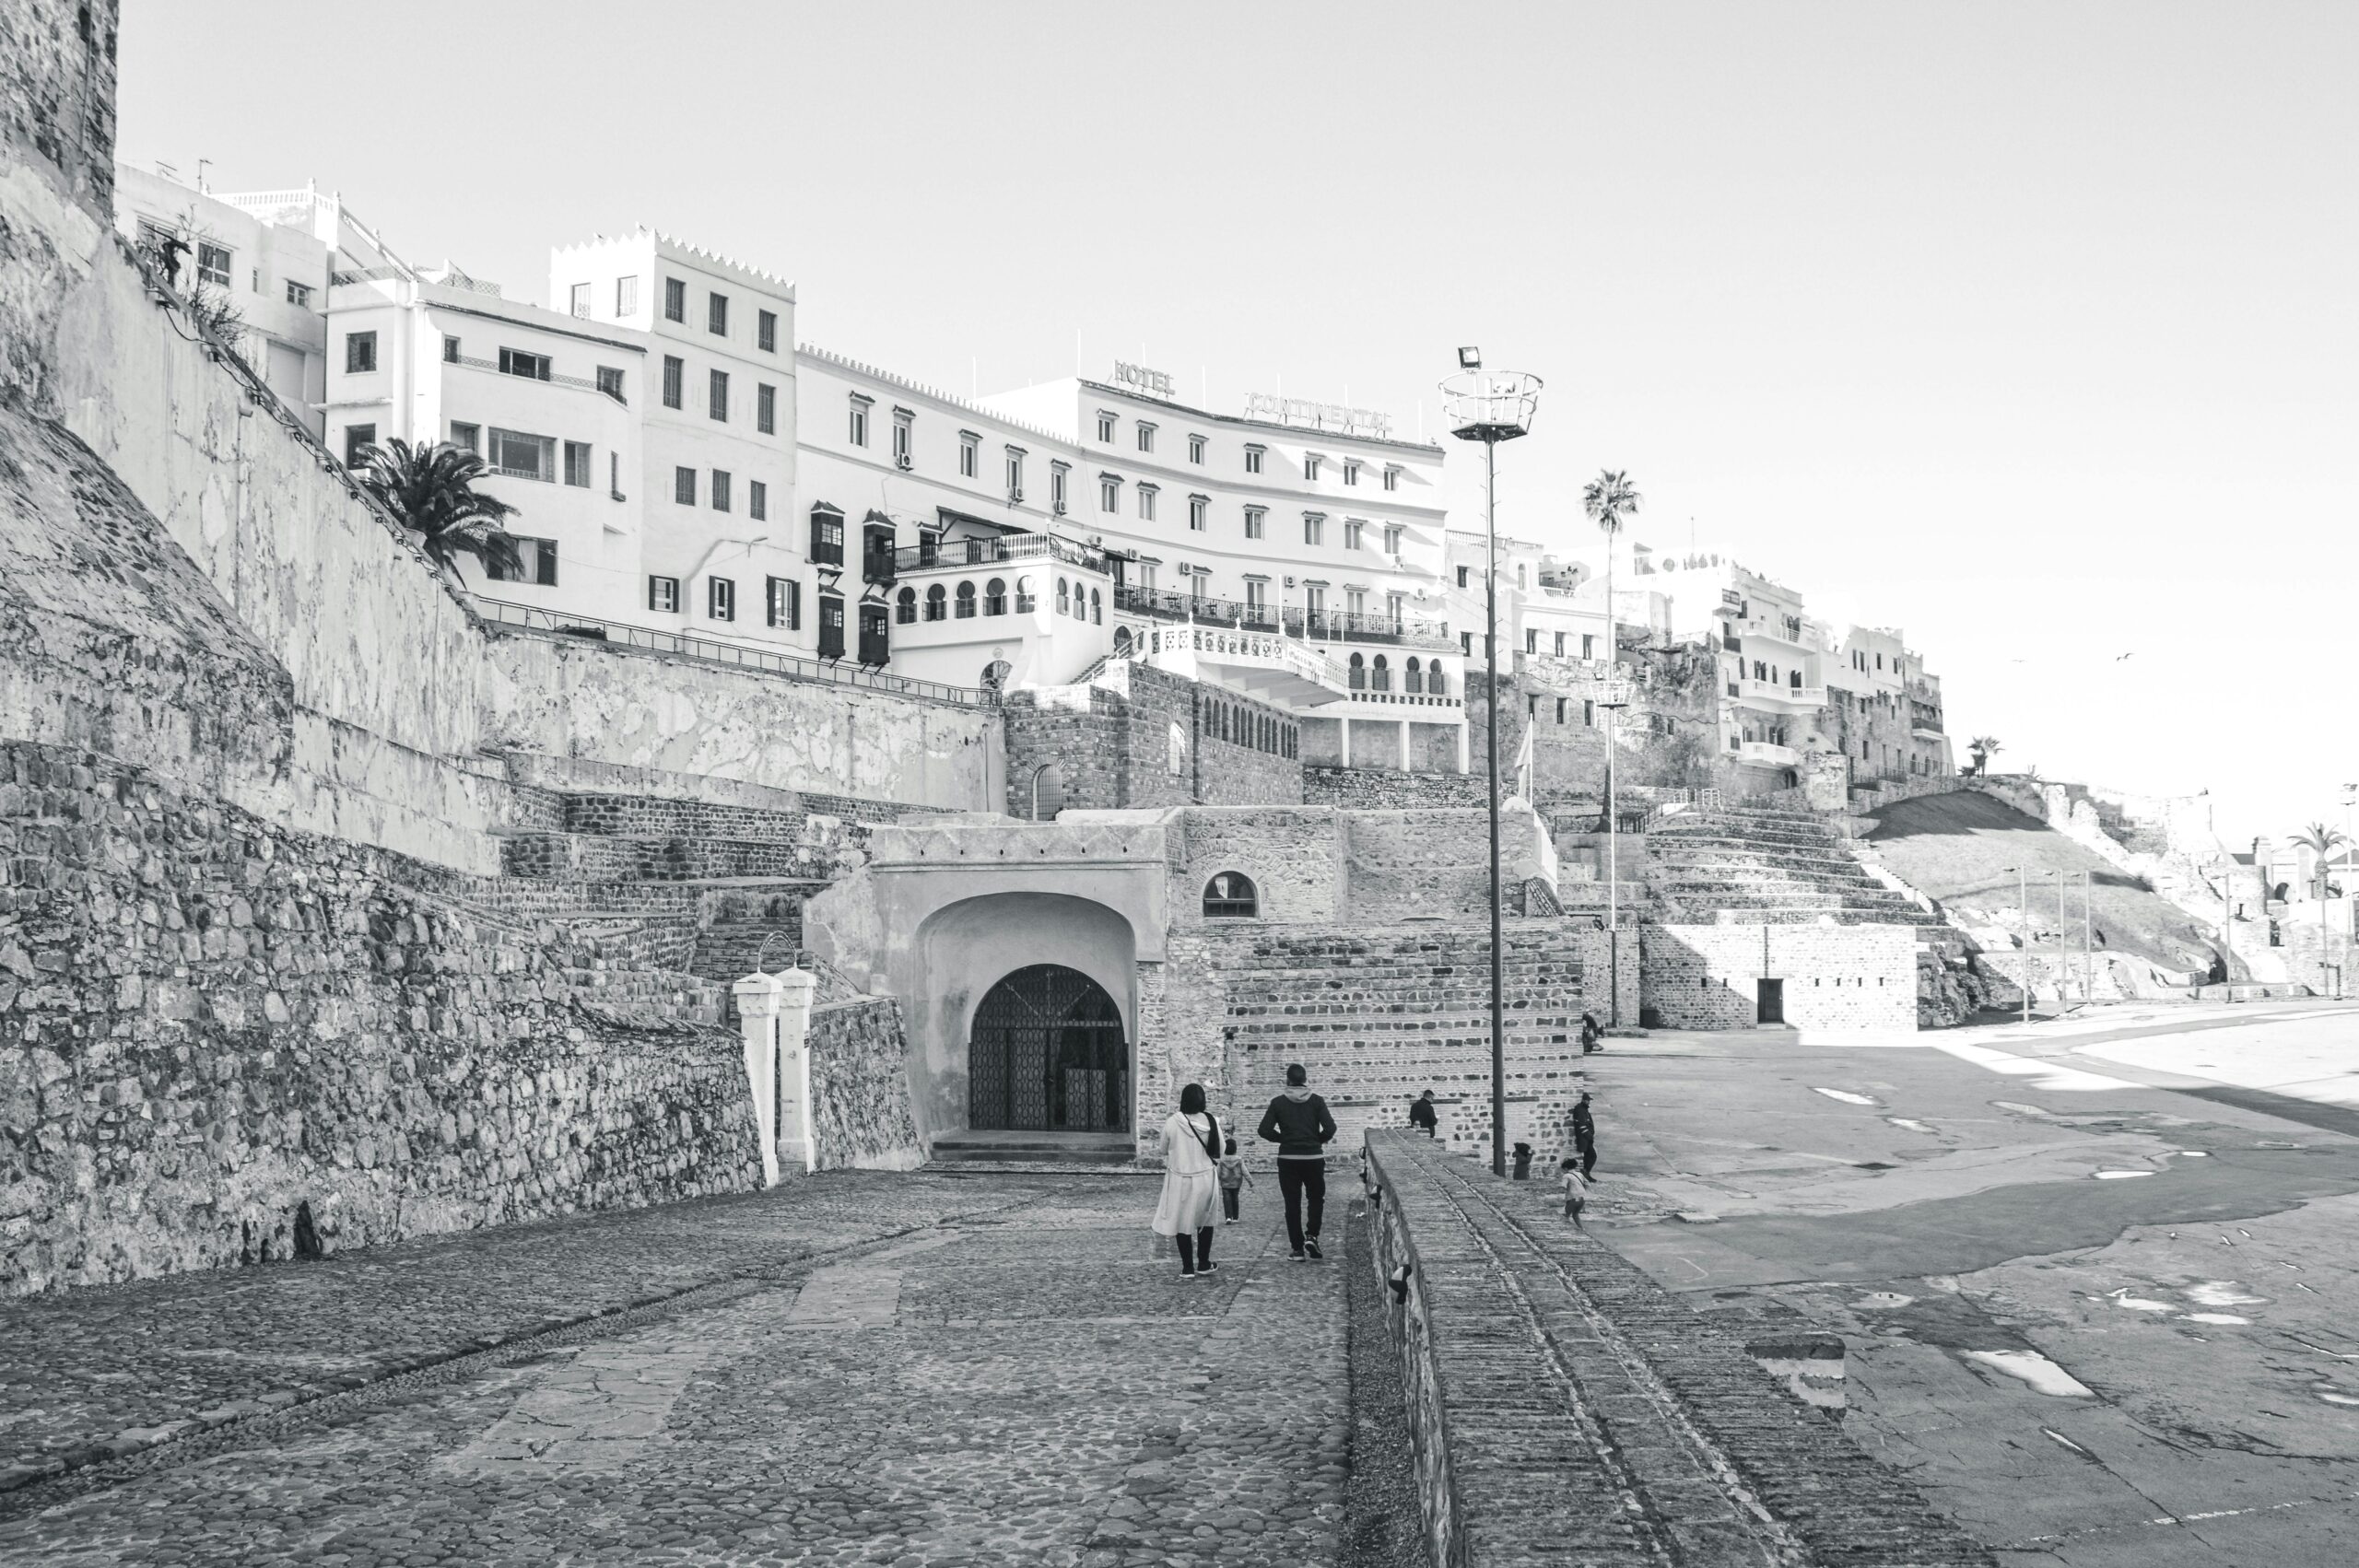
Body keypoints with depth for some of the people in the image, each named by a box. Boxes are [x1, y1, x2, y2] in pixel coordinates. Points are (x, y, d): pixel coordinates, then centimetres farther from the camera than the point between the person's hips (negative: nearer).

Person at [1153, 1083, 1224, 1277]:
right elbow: (1219, 1154, -1)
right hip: (1206, 1178, 2)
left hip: (1180, 1179, -1)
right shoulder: (1211, 1122, -10)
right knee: (1204, 1221, 18)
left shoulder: (1172, 1123, -13)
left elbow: (1164, 1150, 2)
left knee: (1182, 1222, 10)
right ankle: (1204, 1264, 22)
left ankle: (1188, 1267, 11)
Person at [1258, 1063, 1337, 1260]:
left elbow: (1265, 1130, -7)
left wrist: (1283, 1139, 9)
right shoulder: (1316, 1101, -3)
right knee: (1316, 1198, 17)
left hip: (1287, 1159, 0)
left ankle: (1297, 1248, 6)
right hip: (1313, 1157, 0)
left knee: (1292, 1203, 7)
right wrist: (1318, 1140, 7)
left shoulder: (1278, 1103, -2)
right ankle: (1311, 1236, -1)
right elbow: (1330, 1128, -12)